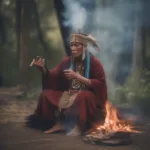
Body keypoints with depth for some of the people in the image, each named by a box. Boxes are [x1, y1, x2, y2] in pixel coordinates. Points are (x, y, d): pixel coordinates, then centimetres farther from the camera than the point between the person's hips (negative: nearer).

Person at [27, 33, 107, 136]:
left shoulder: (94, 62, -12)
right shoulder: (67, 61, 2)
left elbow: (100, 85, -19)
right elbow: (53, 77, 3)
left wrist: (77, 76, -25)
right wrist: (42, 68, -18)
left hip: (88, 95, -6)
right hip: (69, 93, 6)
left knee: (83, 97, -40)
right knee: (46, 94, -10)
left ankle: (80, 126, -19)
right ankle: (59, 123, -6)